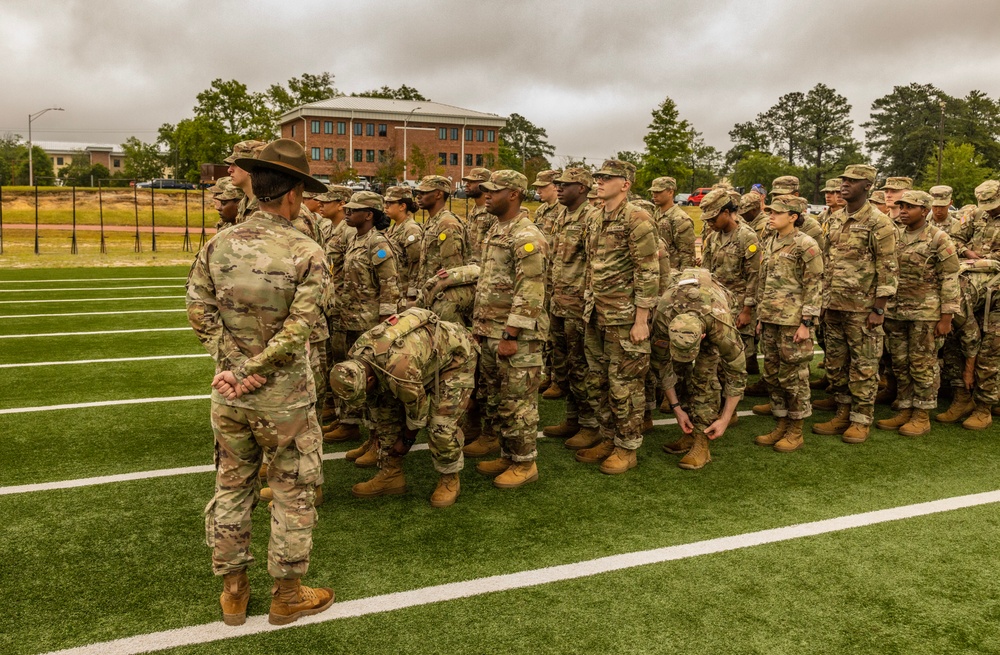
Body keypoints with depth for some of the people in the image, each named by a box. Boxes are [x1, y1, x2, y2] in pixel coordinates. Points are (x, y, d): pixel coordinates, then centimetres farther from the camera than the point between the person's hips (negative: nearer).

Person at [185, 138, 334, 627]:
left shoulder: (218, 245, -1)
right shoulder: (306, 253, -14)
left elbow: (199, 311, -5)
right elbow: (298, 329, -19)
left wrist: (231, 364, -5)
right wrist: (252, 371, -11)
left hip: (229, 396, 4)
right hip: (284, 397, -4)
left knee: (231, 487, 18)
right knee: (293, 493, 12)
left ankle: (233, 590, 31)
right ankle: (287, 595, 24)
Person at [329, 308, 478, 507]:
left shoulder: (399, 366, -42)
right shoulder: (356, 355, -16)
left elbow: (417, 406, -23)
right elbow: (375, 399, 3)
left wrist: (407, 440, -7)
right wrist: (378, 431, 13)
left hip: (456, 356, -8)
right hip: (424, 356, 8)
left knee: (442, 424, -19)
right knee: (387, 410, 0)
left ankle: (449, 479, 4)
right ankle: (391, 476, 10)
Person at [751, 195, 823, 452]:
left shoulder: (806, 245, -9)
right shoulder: (770, 243, 13)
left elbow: (814, 286, -11)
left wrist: (807, 323, -15)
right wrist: (760, 317, 17)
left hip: (793, 321, -7)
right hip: (770, 320, 7)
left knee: (793, 376, 0)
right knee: (772, 374, 11)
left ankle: (796, 431, 11)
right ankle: (781, 424, 23)